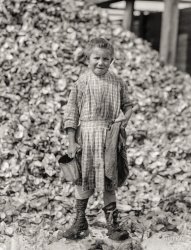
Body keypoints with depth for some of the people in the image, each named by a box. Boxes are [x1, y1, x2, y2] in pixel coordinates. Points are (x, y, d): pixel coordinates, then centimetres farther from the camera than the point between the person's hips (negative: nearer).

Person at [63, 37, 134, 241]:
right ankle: (80, 222, 21)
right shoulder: (82, 82, -4)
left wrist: (126, 117, -7)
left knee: (109, 182, 7)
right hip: (86, 134, -1)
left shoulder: (117, 82, 4)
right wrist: (72, 142, -7)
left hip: (110, 134, 2)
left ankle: (112, 223, 18)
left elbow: (127, 104, 16)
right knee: (82, 179, 7)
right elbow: (71, 113, -4)